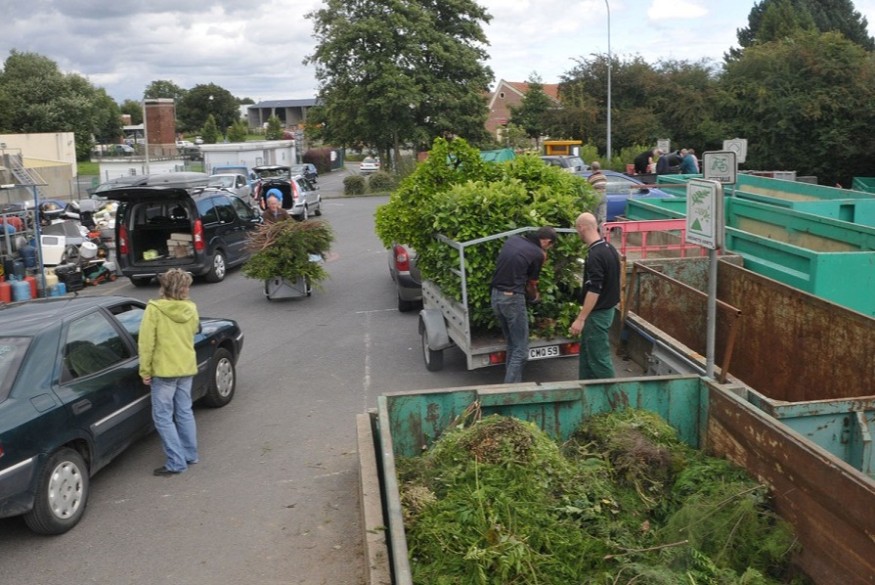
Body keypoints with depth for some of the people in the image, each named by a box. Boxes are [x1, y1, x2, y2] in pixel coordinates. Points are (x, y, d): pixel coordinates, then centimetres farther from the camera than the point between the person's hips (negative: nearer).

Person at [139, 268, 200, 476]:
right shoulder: (191, 309, 0)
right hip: (187, 367, 6)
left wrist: (145, 370, -8)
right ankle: (190, 455, 26)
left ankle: (176, 462, 1)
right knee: (185, 412, 17)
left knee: (163, 417, 2)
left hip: (164, 370, -6)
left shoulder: (154, 309, -15)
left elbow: (146, 342, -15)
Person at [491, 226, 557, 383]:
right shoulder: (538, 253, -7)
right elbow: (531, 283, 7)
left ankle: (511, 383, 23)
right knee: (520, 350, 0)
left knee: (512, 345, 19)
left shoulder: (512, 239, 11)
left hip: (496, 295, 8)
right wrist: (535, 297, 27)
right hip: (512, 299, -8)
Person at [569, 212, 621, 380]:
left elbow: (594, 290, -26)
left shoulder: (595, 255, -24)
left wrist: (580, 319, -23)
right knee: (587, 351, 19)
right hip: (607, 308, 10)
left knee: (599, 356, 0)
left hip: (598, 313, -10)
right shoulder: (609, 248, 6)